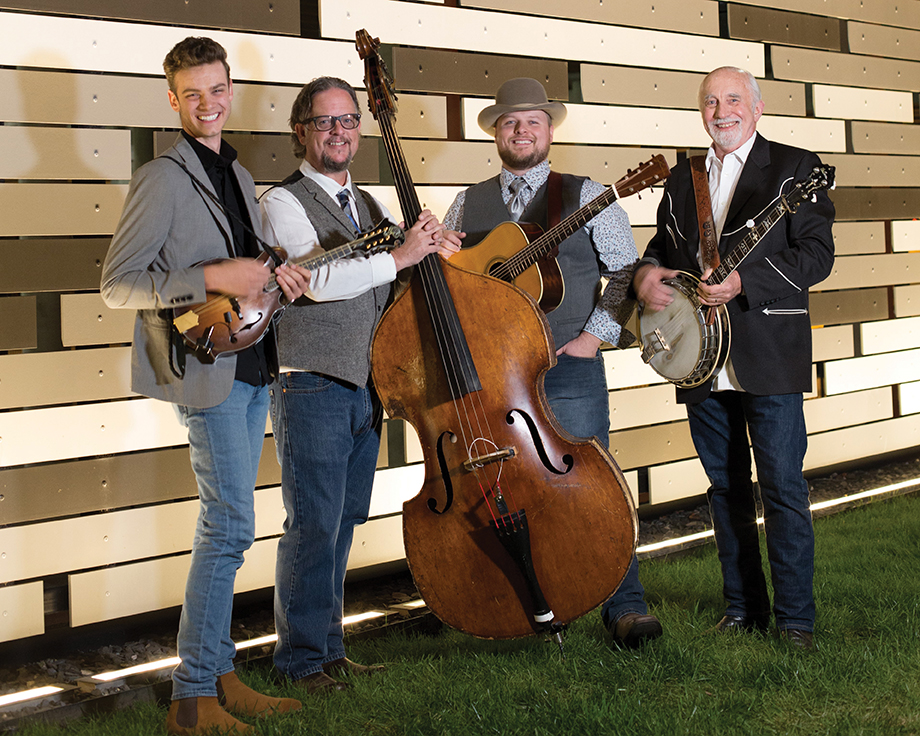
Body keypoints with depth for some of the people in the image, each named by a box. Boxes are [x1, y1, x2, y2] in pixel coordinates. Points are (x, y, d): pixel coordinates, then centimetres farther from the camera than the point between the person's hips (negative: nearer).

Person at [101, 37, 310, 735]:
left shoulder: (238, 174, 16)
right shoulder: (163, 178, -9)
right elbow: (117, 284, -13)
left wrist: (276, 274, 1)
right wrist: (215, 278, -22)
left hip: (251, 365, 8)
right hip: (206, 367, -8)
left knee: (225, 524, 12)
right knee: (233, 525, -10)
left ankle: (217, 675, 21)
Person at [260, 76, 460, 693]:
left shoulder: (368, 205, 17)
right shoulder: (284, 203, -7)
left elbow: (410, 263, 18)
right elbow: (318, 277, -22)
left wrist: (435, 245, -3)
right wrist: (399, 257, -21)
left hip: (366, 391, 7)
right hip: (312, 388, -7)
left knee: (344, 522, 13)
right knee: (313, 526, -3)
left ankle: (330, 647, 24)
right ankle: (303, 658, 10)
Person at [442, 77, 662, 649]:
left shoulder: (586, 196, 6)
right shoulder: (467, 205, 13)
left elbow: (628, 271, 5)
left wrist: (596, 334, -5)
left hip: (570, 367, -2)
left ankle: (625, 606, 5)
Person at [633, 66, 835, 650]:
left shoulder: (795, 168, 0)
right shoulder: (682, 179, 17)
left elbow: (817, 253, -8)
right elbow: (663, 245, 23)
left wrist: (742, 283, -20)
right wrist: (647, 272, -1)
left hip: (769, 358, -5)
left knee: (783, 487, -5)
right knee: (726, 487, 11)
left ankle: (796, 619, 3)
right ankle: (744, 608, 21)